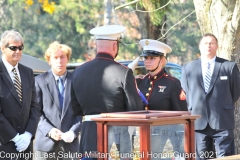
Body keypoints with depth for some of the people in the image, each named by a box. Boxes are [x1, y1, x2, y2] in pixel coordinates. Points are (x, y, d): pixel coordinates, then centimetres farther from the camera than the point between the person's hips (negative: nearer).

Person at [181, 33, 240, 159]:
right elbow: (185, 93, 15)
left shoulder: (229, 67, 3)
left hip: (222, 122, -2)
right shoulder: (188, 68, 10)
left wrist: (224, 107, 11)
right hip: (198, 122, 2)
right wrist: (192, 110, 10)